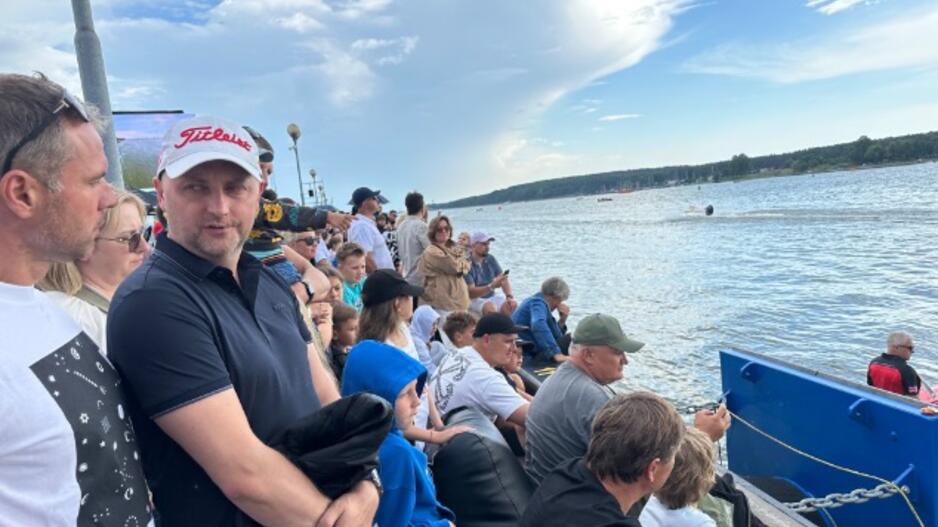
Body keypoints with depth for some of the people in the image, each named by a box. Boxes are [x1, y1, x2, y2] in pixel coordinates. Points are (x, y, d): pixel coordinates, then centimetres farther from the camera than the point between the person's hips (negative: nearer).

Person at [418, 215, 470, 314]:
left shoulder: (453, 249, 15)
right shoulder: (432, 252, -13)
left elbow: (466, 266, 6)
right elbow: (455, 267, -16)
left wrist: (460, 264, -13)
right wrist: (462, 260, 3)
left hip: (458, 300, 9)